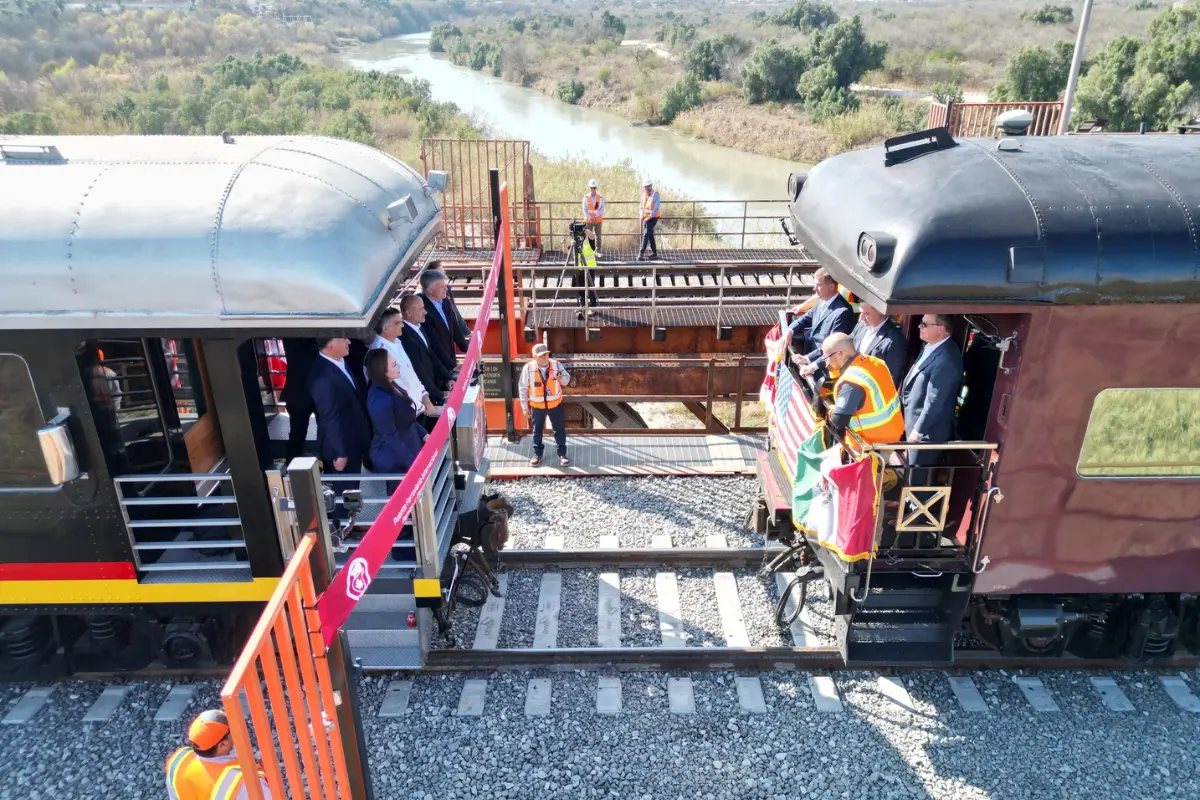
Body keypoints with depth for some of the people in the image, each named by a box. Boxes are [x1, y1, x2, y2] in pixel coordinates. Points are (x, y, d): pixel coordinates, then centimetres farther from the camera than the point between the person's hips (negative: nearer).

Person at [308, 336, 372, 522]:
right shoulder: (322, 376, -29)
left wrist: (365, 434, 17)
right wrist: (340, 452, -18)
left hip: (353, 442, 9)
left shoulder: (340, 362, 1)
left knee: (350, 489, 24)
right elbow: (330, 418, -24)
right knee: (343, 491, 10)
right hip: (342, 446, -9)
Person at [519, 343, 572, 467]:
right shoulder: (528, 368, -16)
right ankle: (537, 454, 35)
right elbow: (523, 389, -6)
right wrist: (525, 407, -3)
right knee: (537, 431, 16)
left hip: (555, 404, 1)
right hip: (537, 406, 0)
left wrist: (562, 379, -25)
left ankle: (562, 454, 28)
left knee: (560, 430, 11)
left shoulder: (556, 365, -13)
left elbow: (567, 379, 0)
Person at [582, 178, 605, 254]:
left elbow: (602, 209, -5)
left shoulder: (600, 197, -4)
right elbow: (584, 209, -3)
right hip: (588, 220, 0)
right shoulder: (586, 197, -3)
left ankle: (598, 251, 14)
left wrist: (596, 216, -18)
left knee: (598, 236, 6)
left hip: (598, 220, 0)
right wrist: (590, 217, -16)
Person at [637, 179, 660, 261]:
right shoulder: (644, 196, 9)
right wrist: (642, 216, -1)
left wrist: (649, 217, -21)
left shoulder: (655, 195, -11)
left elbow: (657, 208, -18)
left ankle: (641, 253, -20)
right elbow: (642, 207, 17)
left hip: (653, 218, -7)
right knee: (650, 235, 11)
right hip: (646, 218, 7)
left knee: (646, 234, -16)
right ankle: (654, 253, 19)